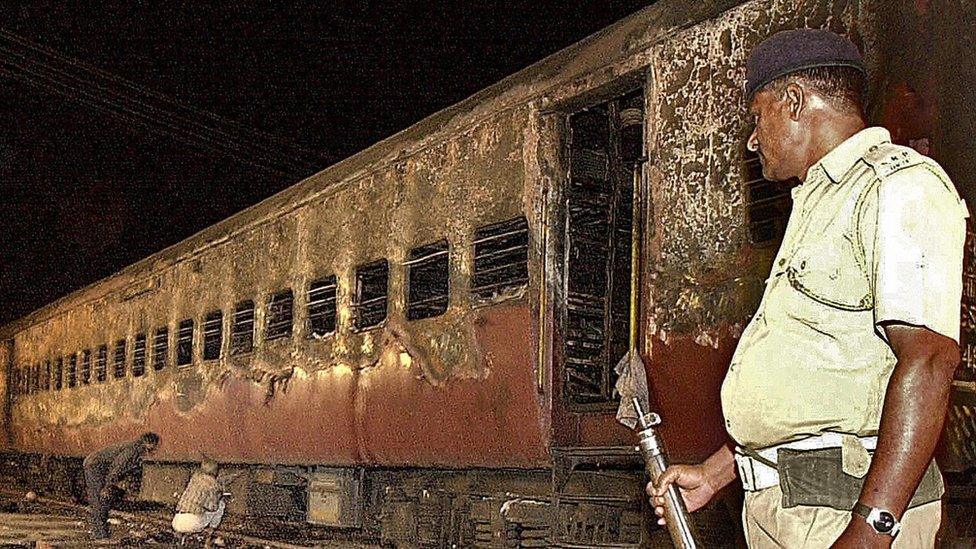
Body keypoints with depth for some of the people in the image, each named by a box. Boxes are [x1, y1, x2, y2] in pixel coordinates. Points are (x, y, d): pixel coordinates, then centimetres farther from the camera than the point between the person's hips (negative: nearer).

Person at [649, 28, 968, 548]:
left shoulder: (899, 185, -9)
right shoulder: (821, 203, 22)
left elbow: (928, 359, -20)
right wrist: (712, 474, 21)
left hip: (845, 504, -9)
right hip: (773, 504, 9)